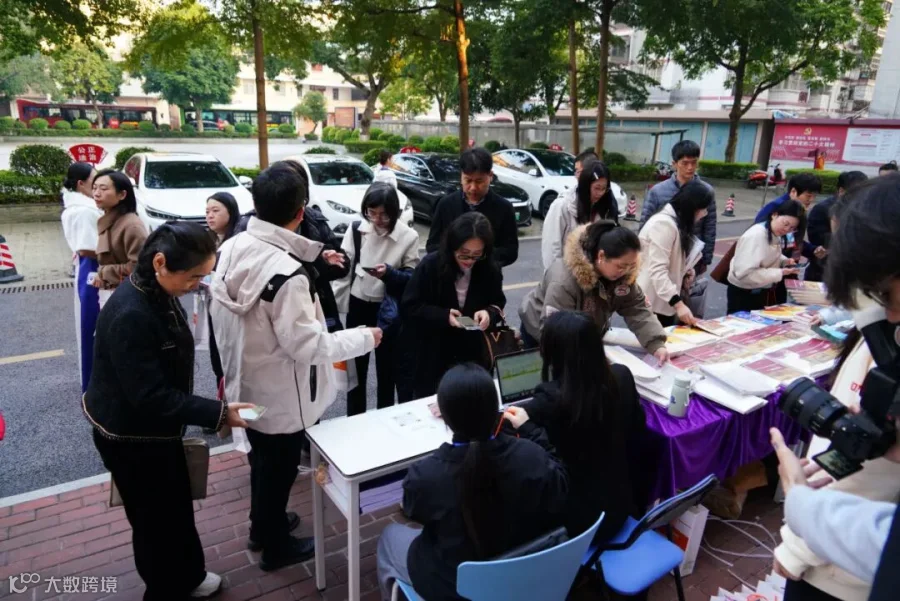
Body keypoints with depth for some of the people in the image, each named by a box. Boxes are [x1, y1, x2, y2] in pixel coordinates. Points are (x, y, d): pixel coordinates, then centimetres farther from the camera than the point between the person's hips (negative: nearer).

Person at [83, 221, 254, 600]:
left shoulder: (157, 292, -3)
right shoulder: (130, 315, -33)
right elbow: (150, 397, -31)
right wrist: (218, 413, -29)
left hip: (155, 429, 9)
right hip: (131, 437, -9)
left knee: (177, 507, 25)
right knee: (157, 518, 12)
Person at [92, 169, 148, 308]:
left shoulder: (131, 225, -20)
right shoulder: (106, 222, 10)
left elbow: (138, 267, -24)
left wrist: (103, 273, -14)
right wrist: (101, 274, 4)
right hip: (107, 294, 10)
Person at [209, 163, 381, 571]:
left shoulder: (230, 248, -7)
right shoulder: (287, 271, -32)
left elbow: (219, 314, 4)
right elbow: (305, 345, -27)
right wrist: (364, 338, -15)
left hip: (245, 383, 8)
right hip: (279, 395, -7)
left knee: (262, 460, 28)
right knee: (279, 468, 15)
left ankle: (262, 526, 50)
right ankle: (276, 547, 37)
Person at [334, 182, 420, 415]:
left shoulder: (408, 236, -12)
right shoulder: (356, 230, -7)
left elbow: (413, 276, -8)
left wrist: (390, 273, -28)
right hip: (358, 306, 2)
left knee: (386, 368, 12)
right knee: (356, 366, 14)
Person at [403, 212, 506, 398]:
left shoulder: (490, 269, -7)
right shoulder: (430, 265, -15)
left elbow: (498, 304, 5)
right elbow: (409, 307, -12)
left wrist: (489, 313, -19)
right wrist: (444, 316, -25)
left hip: (473, 355, 2)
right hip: (433, 355, -2)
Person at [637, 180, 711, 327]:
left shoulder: (676, 222, 14)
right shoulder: (665, 224, -19)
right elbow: (657, 270, -27)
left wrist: (686, 268, 4)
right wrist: (678, 304, -32)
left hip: (665, 300, 10)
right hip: (653, 302, -10)